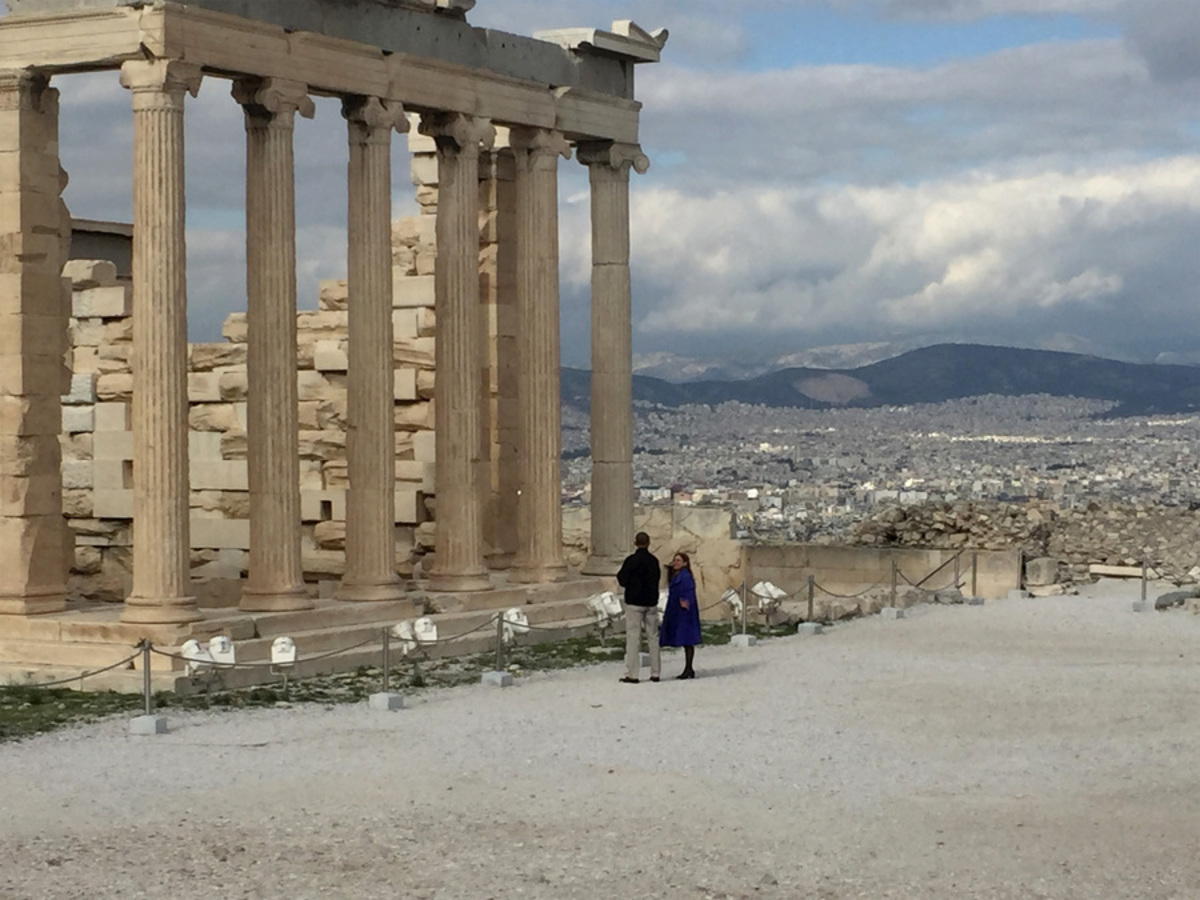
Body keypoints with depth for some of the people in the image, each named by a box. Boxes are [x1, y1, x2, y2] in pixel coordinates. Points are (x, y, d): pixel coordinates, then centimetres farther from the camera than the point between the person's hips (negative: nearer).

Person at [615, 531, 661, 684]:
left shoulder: (631, 560, -12)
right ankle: (655, 672, 11)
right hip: (651, 603, 4)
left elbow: (623, 581, -10)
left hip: (634, 603, -4)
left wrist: (619, 575, 9)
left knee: (633, 638, -4)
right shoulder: (654, 561, 3)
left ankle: (632, 674, -8)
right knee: (652, 637, 10)